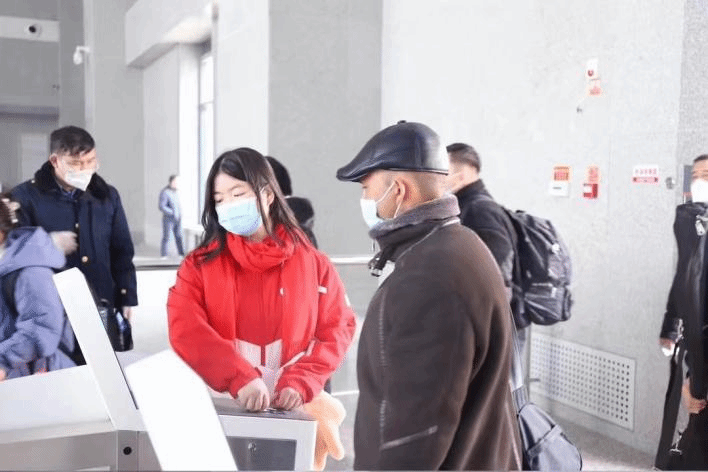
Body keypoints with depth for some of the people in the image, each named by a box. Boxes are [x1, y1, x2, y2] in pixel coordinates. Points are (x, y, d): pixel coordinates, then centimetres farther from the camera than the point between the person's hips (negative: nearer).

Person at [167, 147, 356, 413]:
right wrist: (240, 378, -21)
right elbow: (185, 330, -8)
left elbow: (336, 330, 4)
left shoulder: (313, 263, 4)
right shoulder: (199, 265, 4)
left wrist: (300, 384, -10)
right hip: (219, 403, 0)